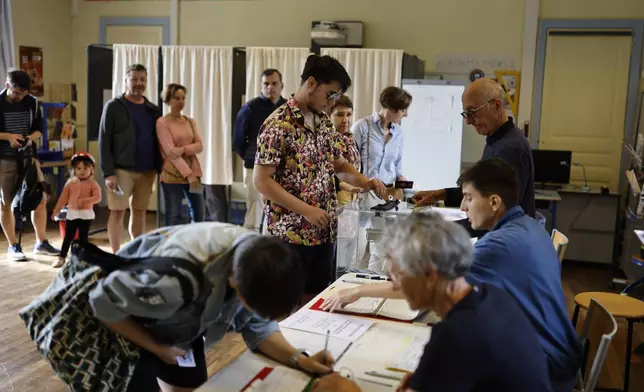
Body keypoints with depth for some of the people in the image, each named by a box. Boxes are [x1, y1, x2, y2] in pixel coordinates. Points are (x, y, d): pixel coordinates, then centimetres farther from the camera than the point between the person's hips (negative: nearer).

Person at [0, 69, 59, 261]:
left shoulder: (32, 102, 3)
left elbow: (39, 128, 10)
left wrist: (32, 137, -11)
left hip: (29, 158, 4)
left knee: (41, 199, 4)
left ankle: (41, 243, 15)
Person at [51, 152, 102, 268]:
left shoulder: (92, 183, -5)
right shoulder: (70, 183, 5)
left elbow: (97, 197, -15)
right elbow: (63, 198, 7)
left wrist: (84, 201, -29)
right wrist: (56, 211, 6)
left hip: (86, 214, -3)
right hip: (71, 213, 3)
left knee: (83, 237, 4)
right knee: (68, 237, 7)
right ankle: (61, 258, 14)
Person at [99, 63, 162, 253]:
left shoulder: (153, 110, 11)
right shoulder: (114, 107, -3)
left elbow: (158, 142, 14)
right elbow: (104, 141, -6)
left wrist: (160, 168, 5)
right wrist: (108, 172, -14)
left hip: (147, 171, 5)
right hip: (122, 170, -4)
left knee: (140, 212, 11)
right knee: (117, 212, 0)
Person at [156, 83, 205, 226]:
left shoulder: (190, 121, 13)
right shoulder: (162, 122, -6)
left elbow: (199, 146, 2)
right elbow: (170, 151, -14)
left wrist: (183, 149, -19)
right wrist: (188, 174, -20)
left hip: (193, 172, 6)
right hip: (172, 175, -6)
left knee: (199, 214, 9)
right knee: (173, 217, -2)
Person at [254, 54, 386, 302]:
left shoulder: (324, 122, 9)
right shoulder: (278, 125, -16)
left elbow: (338, 164, 17)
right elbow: (262, 181, -18)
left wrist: (367, 183, -2)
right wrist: (306, 210, -21)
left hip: (324, 232, 7)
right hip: (290, 234, -7)